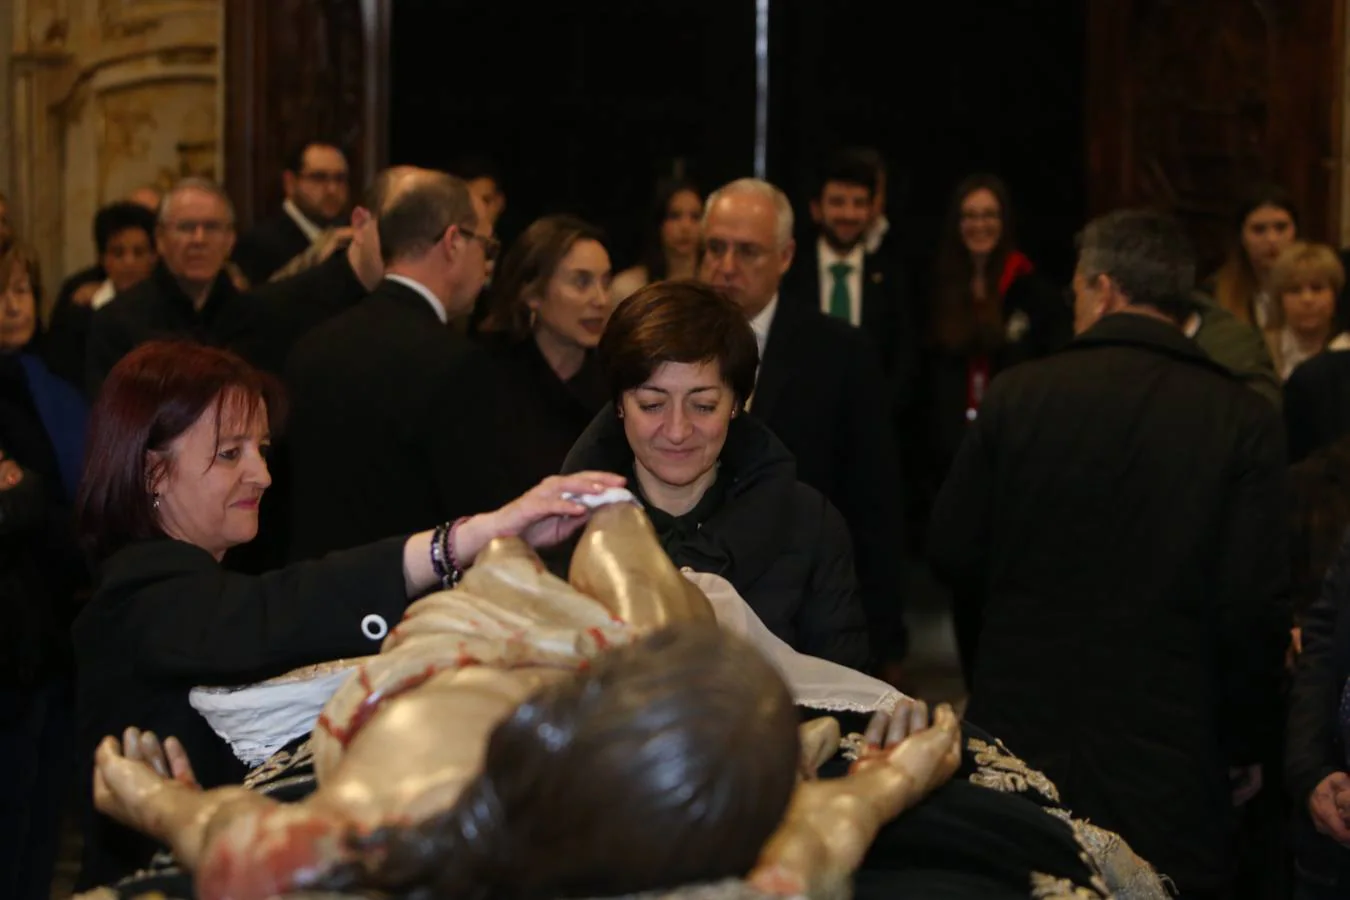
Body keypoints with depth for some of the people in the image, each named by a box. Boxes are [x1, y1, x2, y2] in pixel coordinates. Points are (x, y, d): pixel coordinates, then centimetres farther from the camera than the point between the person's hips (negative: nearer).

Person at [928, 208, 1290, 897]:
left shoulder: (1017, 393, -4)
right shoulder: (1243, 421, -8)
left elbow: (952, 554, 2)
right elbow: (1254, 609, -11)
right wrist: (1247, 746, 3)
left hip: (1021, 729, 2)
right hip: (1169, 759, -1)